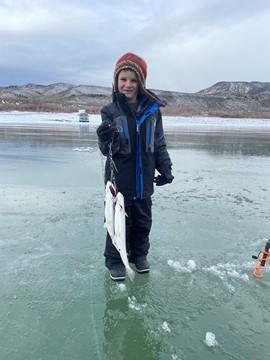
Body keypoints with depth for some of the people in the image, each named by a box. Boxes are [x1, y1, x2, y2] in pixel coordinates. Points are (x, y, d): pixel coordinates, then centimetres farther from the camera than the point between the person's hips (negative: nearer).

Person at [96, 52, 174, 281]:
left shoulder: (152, 110, 1)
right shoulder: (110, 111, -5)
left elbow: (159, 144, 8)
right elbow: (107, 151, -10)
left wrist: (165, 168, 2)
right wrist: (107, 139, -31)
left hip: (144, 179, 3)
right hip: (119, 180, -2)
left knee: (143, 220, 15)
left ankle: (139, 253, 37)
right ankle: (115, 259, 28)